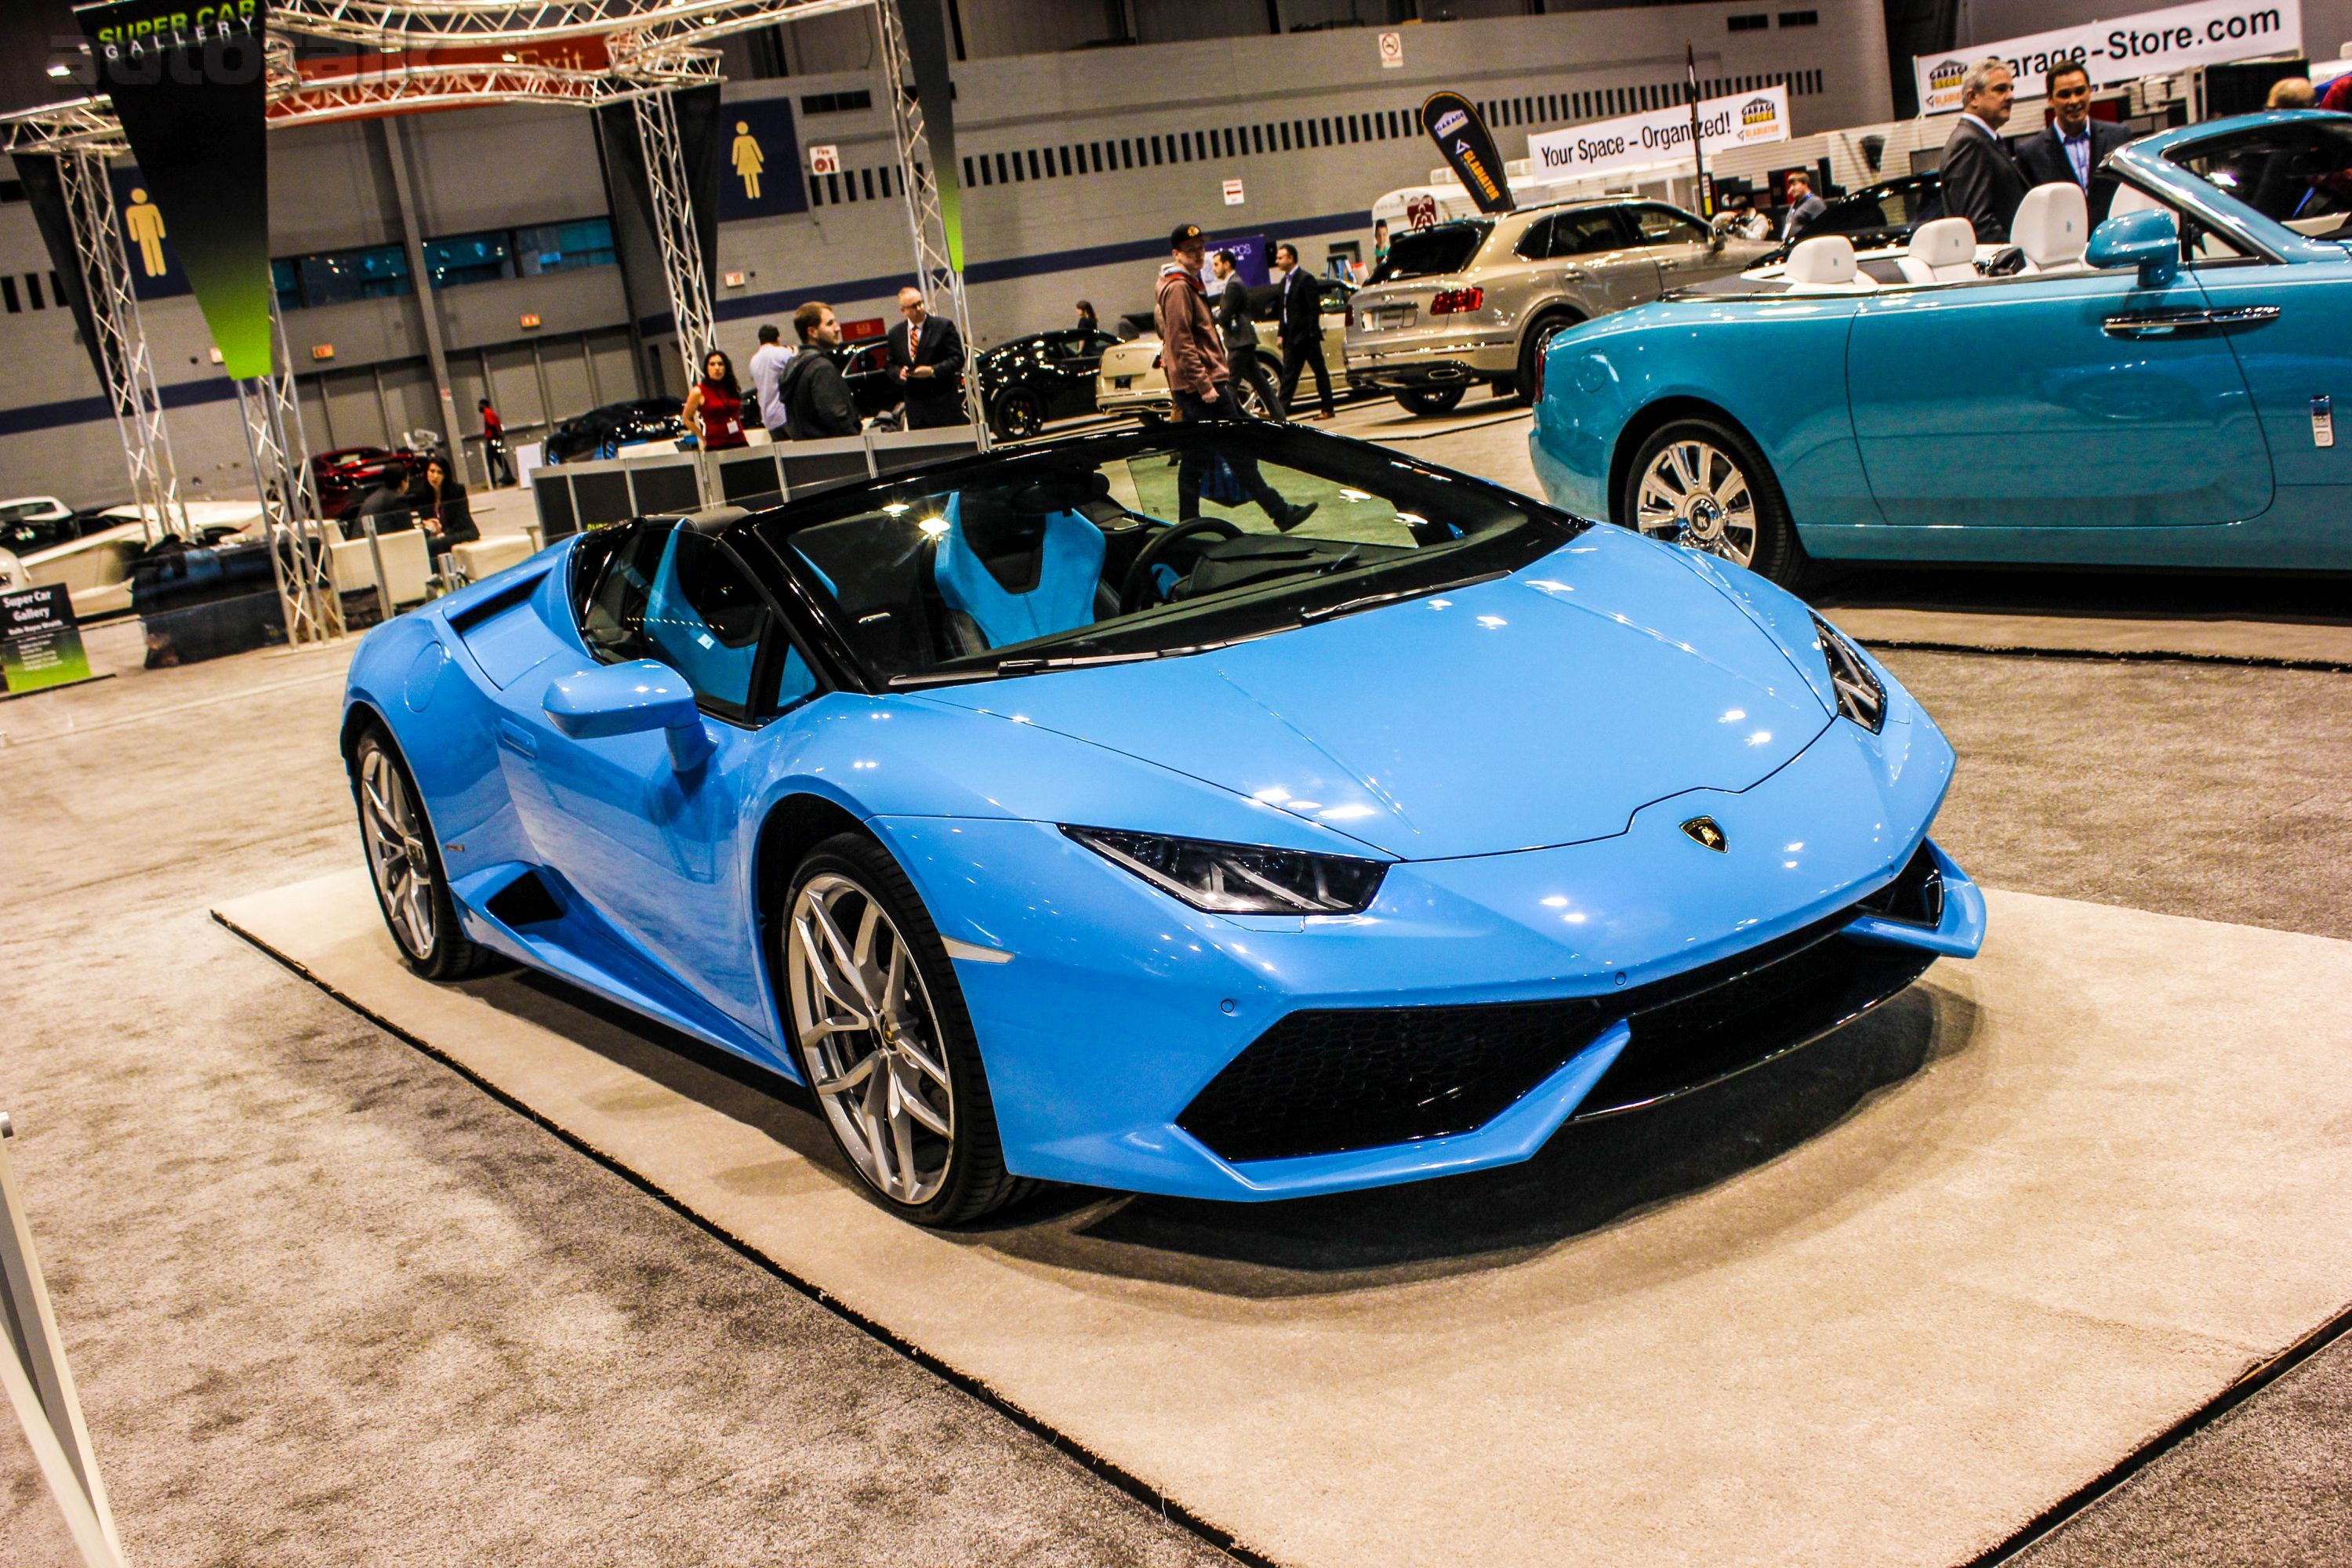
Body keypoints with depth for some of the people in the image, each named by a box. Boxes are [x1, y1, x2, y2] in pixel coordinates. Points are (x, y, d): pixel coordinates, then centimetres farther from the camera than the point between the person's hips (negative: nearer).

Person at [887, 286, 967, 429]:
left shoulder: (943, 326, -3)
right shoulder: (895, 334, 9)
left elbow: (958, 358, -5)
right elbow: (891, 365, 15)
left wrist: (933, 371, -18)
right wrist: (899, 373, -8)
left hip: (944, 402, -3)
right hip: (914, 406, 3)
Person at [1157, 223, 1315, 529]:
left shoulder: (1187, 284, 20)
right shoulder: (1178, 287, -12)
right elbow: (1182, 343, -19)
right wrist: (1204, 385, -22)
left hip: (1192, 389, 11)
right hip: (1203, 384, -11)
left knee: (1194, 458, 10)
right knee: (1238, 453, -7)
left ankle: (1188, 524, 12)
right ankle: (1279, 512, -5)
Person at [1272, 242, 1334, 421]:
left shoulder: (1306, 279, -11)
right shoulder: (1285, 281, 14)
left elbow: (1315, 309, -15)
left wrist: (1311, 333, -19)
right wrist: (1281, 333, 11)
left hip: (1306, 335, -8)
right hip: (1292, 336, 8)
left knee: (1320, 371, 1)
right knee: (1289, 373, 4)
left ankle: (1327, 410, 7)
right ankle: (1280, 411, 1)